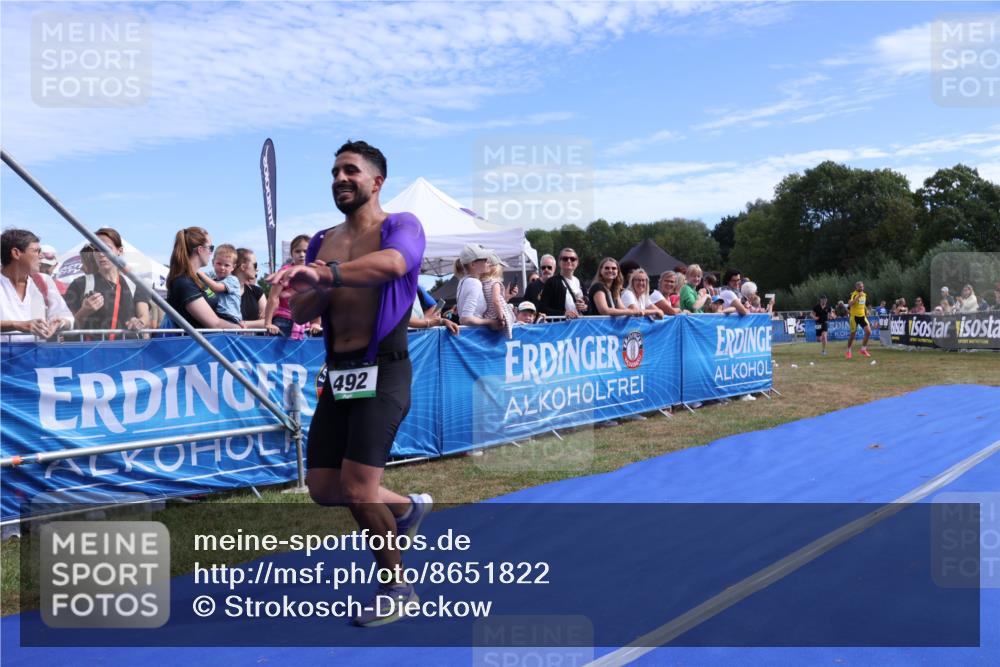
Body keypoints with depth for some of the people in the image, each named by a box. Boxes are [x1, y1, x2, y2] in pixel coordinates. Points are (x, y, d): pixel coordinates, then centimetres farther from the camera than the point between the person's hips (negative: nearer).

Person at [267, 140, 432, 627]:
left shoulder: (400, 226, -5)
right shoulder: (323, 242, 15)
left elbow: (392, 263, -30)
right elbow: (300, 310, 9)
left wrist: (325, 272, -42)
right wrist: (320, 289, -13)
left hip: (383, 371, -7)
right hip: (338, 373, 7)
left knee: (357, 488, -12)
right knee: (323, 487, 8)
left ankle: (395, 587, 13)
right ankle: (407, 508, 35)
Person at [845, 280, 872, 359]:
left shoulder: (864, 295, 8)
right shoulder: (854, 294, -12)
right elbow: (849, 304, -29)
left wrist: (866, 311, 14)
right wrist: (858, 297, -34)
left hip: (862, 316, 5)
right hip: (854, 316, -5)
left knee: (868, 332, -8)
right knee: (852, 334, 1)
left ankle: (863, 349, 7)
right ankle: (848, 351, 15)